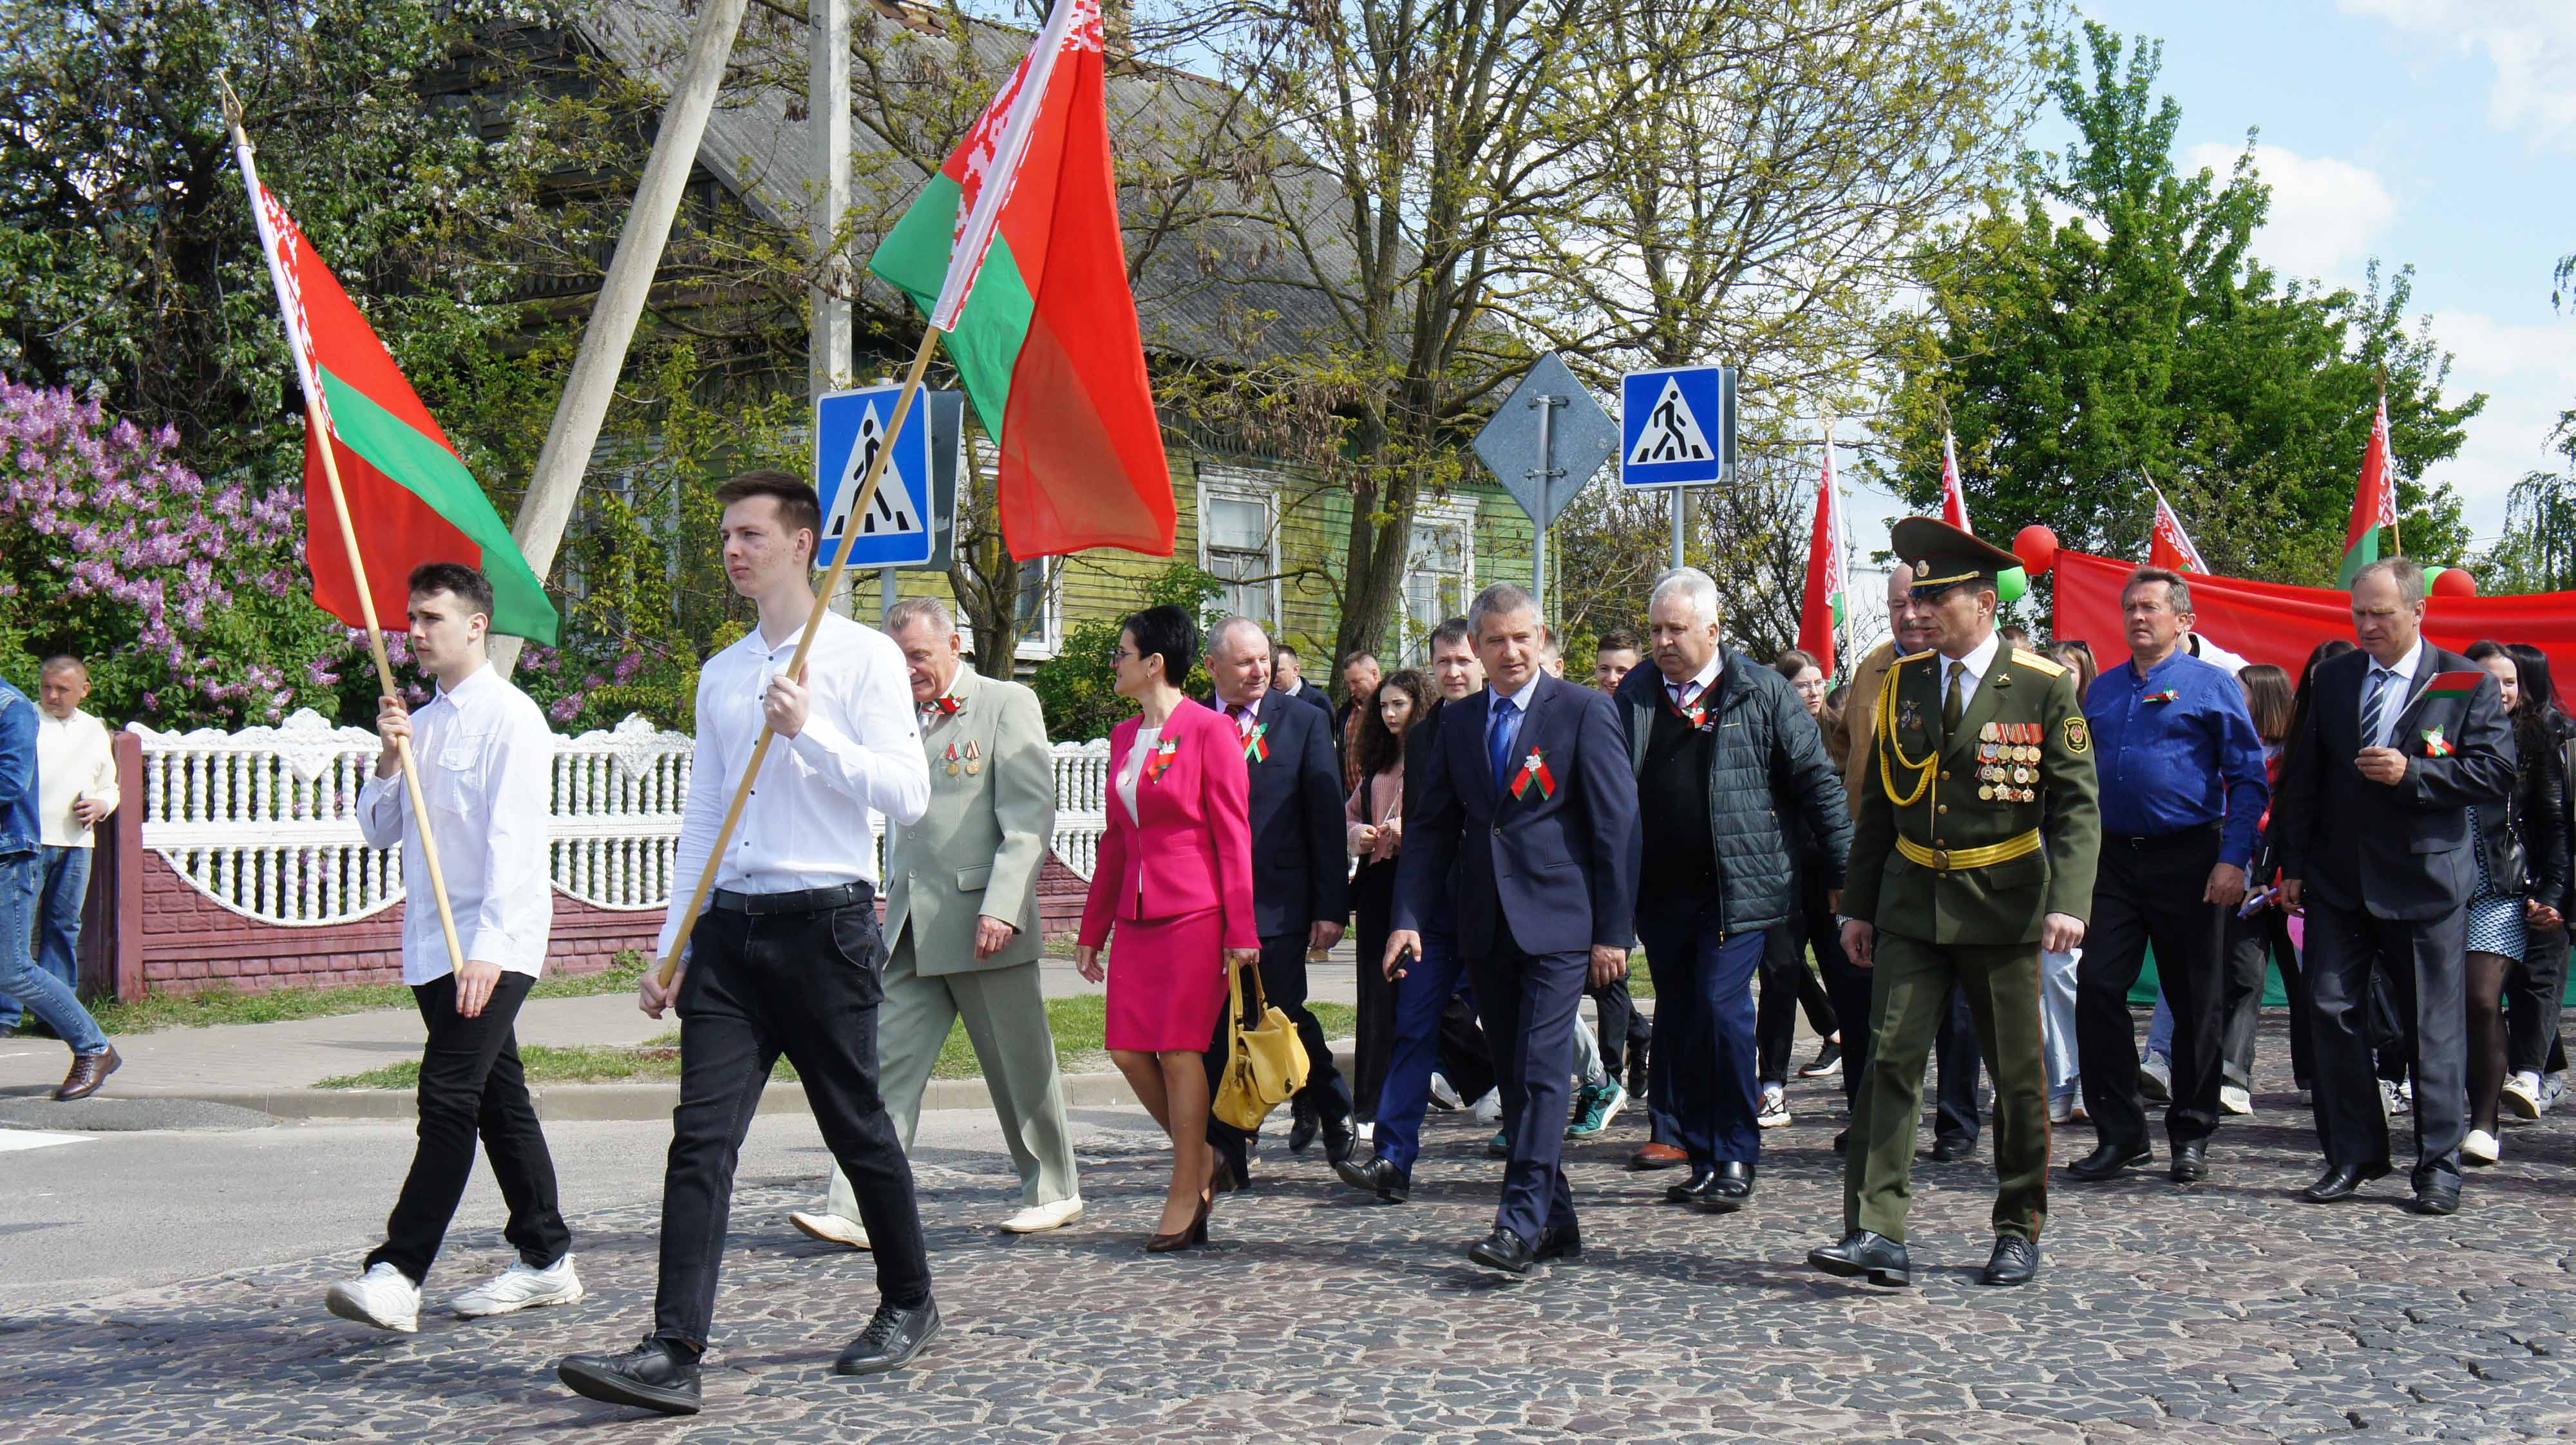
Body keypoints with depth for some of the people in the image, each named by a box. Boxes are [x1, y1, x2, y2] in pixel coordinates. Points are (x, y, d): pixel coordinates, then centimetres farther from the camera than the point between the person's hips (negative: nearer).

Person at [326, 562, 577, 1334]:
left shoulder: (511, 718, -9)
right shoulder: (423, 721, 16)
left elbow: (513, 841, -16)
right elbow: (378, 830, 17)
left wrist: (486, 948, -24)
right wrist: (389, 759, -1)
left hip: (492, 946, -8)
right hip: (434, 944, 8)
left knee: (448, 1096, -14)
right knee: (498, 1099, 11)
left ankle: (397, 1273, -16)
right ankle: (545, 1258, 19)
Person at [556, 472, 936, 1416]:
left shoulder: (864, 657, -1)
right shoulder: (721, 674, 16)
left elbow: (908, 795, -10)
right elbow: (702, 820, 18)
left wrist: (809, 732, -17)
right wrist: (671, 949, 14)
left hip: (824, 922, -5)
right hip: (728, 927, 5)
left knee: (856, 1127, 6)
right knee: (702, 1137, -5)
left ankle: (909, 1304, 26)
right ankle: (674, 1353, -8)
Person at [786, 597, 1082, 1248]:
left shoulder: (1008, 704, -2)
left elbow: (1030, 816, -10)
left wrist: (1000, 907, -19)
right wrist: (894, 905, 17)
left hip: (982, 923, -5)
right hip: (911, 926, 6)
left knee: (1020, 1064, 5)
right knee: (887, 1061, -2)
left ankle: (1053, 1191, 21)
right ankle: (856, 1211, -3)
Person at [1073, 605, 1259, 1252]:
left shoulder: (1210, 732, -7)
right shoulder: (1124, 736, 14)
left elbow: (1233, 836, -9)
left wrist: (1241, 931, -12)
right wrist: (1093, 930, 18)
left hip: (1195, 914, -7)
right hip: (1137, 917, 7)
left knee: (1180, 1052, -3)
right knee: (1128, 1051, 2)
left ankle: (1186, 1195, 9)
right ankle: (1203, 1161, 22)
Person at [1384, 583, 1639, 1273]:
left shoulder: (1584, 711, -2)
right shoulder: (1458, 724, 13)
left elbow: (1618, 824, -5)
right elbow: (1429, 828, 13)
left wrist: (1614, 931, -9)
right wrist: (1409, 919, 0)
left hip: (1557, 924, -5)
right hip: (1487, 928, 6)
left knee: (1541, 1072, -11)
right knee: (1515, 1079, 9)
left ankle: (1522, 1224, -12)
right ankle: (1556, 1221, 18)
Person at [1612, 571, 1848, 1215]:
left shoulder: (1763, 692, -1)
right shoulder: (1634, 696, 9)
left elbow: (1817, 781, 1)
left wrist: (1841, 871, 0)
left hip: (1738, 889, -4)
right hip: (1661, 892, 4)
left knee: (1722, 1010, -11)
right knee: (1679, 1025, 9)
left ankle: (1737, 1161, 1)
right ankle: (1702, 1160, 19)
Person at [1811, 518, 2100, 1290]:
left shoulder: (2045, 687, -5)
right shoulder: (1902, 683, 7)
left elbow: (2076, 804, -8)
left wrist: (2068, 901, -21)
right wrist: (1859, 905, 10)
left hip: (2002, 906, -3)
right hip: (1911, 905, 3)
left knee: (2017, 1074, 7)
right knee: (1891, 1059, -7)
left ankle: (2019, 1232, 22)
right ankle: (1877, 1233, -9)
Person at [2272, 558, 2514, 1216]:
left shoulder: (2466, 683, -2)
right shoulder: (2332, 679, 9)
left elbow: (2497, 773, -8)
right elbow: (2305, 776, 11)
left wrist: (2413, 773, -19)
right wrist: (2295, 864, 6)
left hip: (2426, 882, -3)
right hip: (2338, 881, 4)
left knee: (2435, 1025, 2)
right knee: (2331, 1011, 1)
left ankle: (2439, 1167, 11)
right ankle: (2354, 1154, 13)